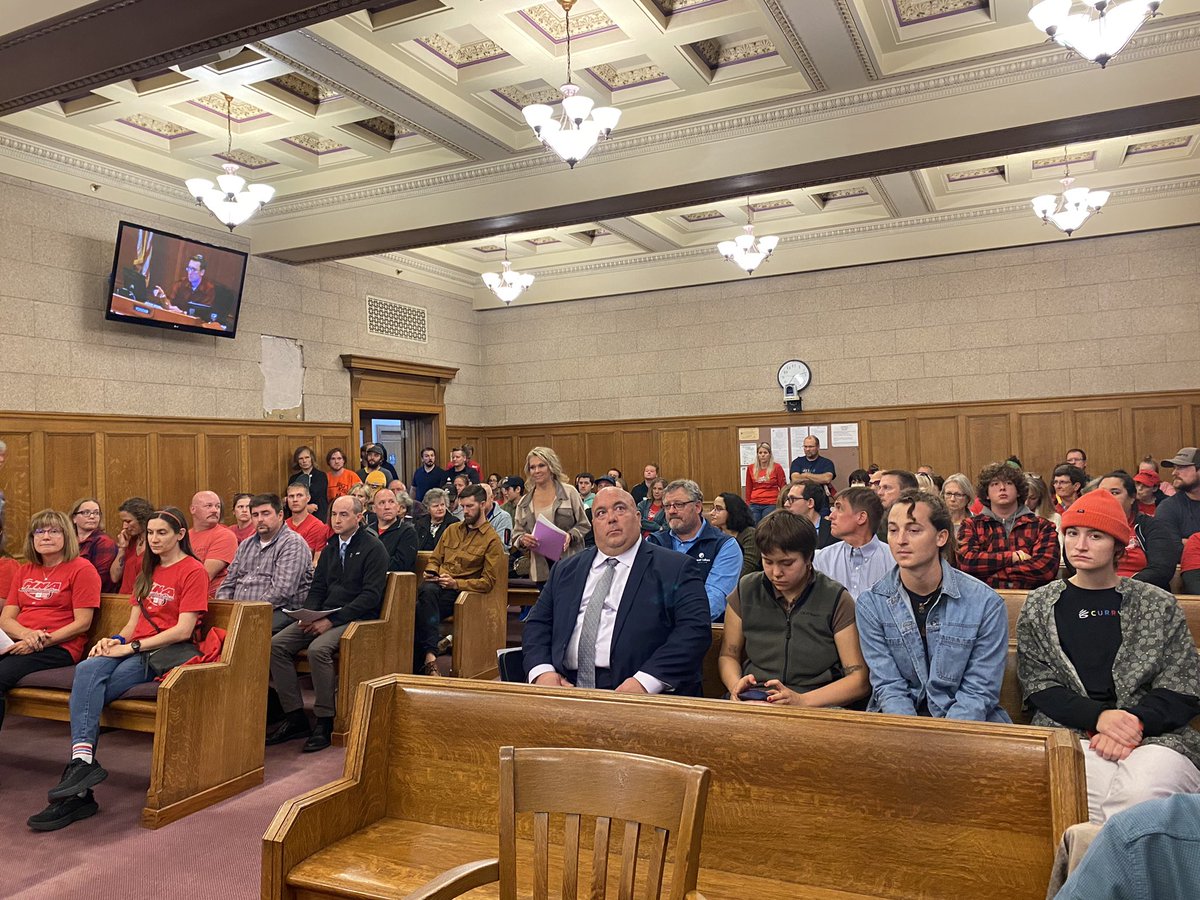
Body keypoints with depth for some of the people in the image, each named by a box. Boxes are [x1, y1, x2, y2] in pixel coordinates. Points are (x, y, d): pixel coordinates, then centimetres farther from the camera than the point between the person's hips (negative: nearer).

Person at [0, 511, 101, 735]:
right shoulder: (24, 571, 22)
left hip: (59, 647, -6)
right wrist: (26, 634, -8)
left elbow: (82, 623, -5)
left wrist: (42, 642, -15)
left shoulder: (82, 569, 1)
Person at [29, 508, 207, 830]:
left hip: (164, 653, -6)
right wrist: (117, 640, -2)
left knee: (86, 688, -26)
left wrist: (132, 646, -13)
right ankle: (82, 761, -36)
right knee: (87, 670, -26)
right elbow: (134, 622, 19)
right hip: (134, 649, 6)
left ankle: (81, 762, -26)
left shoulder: (193, 571, -3)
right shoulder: (148, 572, 24)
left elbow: (183, 630, -11)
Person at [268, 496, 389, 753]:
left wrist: (332, 620, -19)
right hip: (324, 616, 7)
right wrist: (309, 614, -4)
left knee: (318, 650, -32)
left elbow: (371, 595, -14)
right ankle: (295, 717, -4)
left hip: (357, 618, -7)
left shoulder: (373, 548, -6)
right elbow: (317, 587, 17)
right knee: (277, 645, -11)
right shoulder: (331, 547, 17)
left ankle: (325, 723, -19)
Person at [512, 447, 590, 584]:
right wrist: (523, 540, -10)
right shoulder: (524, 502, 11)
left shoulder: (569, 492, 2)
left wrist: (570, 536, -16)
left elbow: (584, 525, 3)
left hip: (569, 564, -3)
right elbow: (516, 535, 12)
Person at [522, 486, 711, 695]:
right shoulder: (566, 570, 19)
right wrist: (542, 671, -5)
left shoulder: (677, 568, 3)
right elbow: (537, 623, 16)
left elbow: (695, 629, -8)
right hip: (568, 689, 4)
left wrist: (645, 680, -20)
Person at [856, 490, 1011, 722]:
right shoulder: (871, 604, -2)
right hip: (899, 719, 1)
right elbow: (888, 686, -4)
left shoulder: (985, 603, -6)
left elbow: (979, 692, -6)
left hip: (968, 722, -1)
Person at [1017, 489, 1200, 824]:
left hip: (1154, 732, 1)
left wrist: (1134, 723, -13)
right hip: (1068, 731, -1)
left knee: (1145, 791, -33)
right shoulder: (1038, 606, 12)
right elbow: (1037, 685, 4)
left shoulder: (1159, 605, 11)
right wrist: (1098, 717, -13)